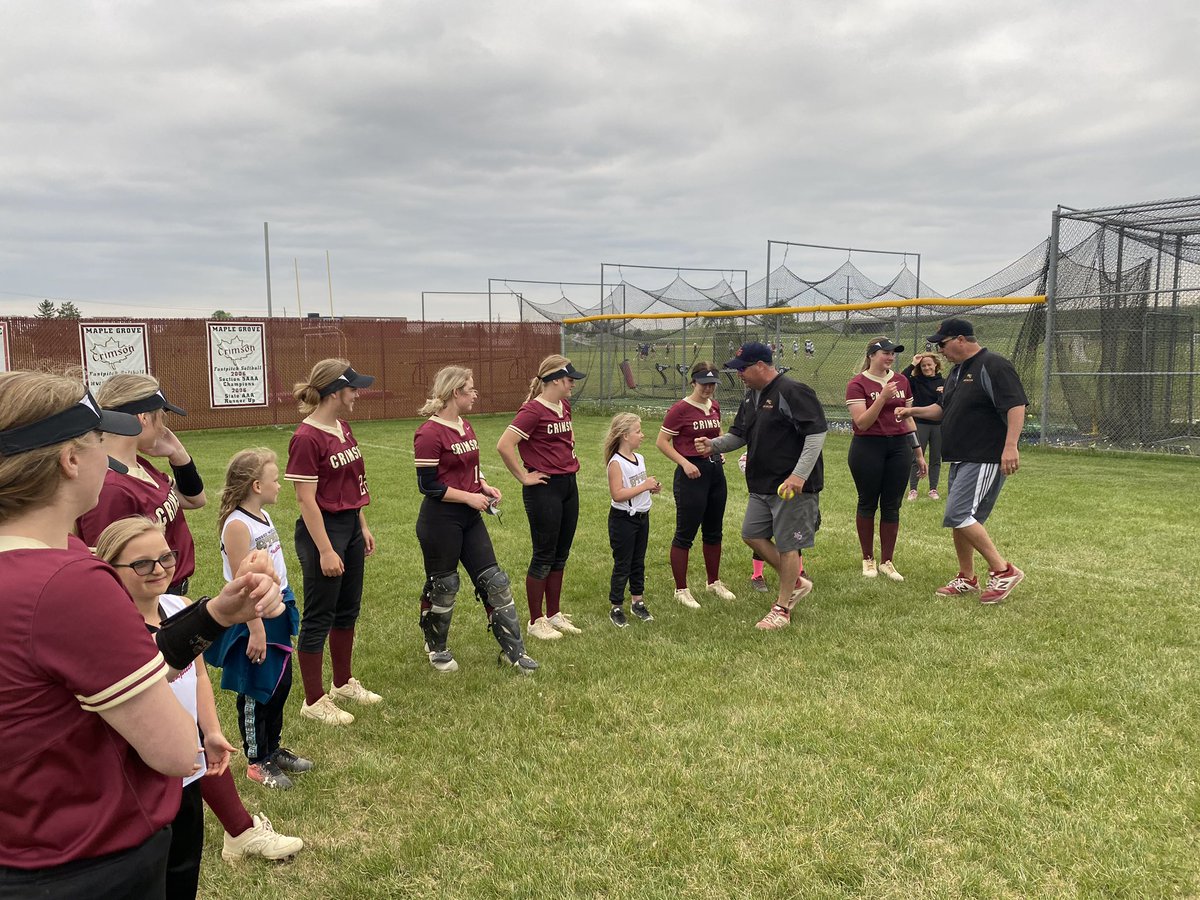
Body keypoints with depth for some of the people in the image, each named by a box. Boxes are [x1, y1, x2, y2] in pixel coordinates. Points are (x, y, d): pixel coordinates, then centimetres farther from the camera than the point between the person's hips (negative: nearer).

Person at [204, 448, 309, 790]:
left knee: (280, 683, 18)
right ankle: (256, 762, 22)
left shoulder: (262, 516, 7)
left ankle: (273, 749, 35)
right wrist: (256, 629, -21)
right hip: (254, 617, -9)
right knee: (255, 691, 6)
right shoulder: (237, 525, -21)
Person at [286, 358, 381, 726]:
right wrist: (325, 551, -18)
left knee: (348, 610, 19)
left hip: (350, 527, 9)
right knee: (319, 618, 3)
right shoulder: (307, 438, -19)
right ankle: (314, 701, 15)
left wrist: (363, 527, 16)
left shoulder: (343, 428, 7)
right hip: (323, 530, -9)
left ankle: (343, 683, 35)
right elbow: (307, 500, -18)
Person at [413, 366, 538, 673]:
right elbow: (428, 485, -17)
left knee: (494, 580, 7)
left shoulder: (465, 427, 10)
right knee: (442, 585, 8)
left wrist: (485, 487, 3)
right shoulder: (429, 434, -17)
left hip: (470, 517, 8)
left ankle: (512, 649, 14)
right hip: (440, 520, -8)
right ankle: (435, 648, 30)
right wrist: (469, 497, -17)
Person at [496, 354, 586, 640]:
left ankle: (554, 615, 28)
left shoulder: (564, 407, 9)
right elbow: (504, 446, -25)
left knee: (560, 556, 15)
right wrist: (524, 477, -17)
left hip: (569, 485, 8)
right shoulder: (533, 410, -17)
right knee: (544, 558, 2)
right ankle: (536, 622, 15)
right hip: (544, 489, -8)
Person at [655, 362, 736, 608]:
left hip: (715, 470, 8)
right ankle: (681, 590, 10)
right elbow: (661, 442, -12)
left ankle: (714, 582, 33)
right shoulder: (681, 409, -13)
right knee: (685, 534, -1)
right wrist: (685, 463, -19)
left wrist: (720, 450, 9)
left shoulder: (714, 406, 9)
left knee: (713, 531, 17)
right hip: (692, 473, -7)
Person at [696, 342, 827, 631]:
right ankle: (796, 582, 28)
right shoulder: (750, 396, 12)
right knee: (752, 534, 12)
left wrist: (799, 475, -26)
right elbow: (739, 434, 21)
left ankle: (782, 609, 14)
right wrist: (714, 445, 1)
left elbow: (816, 433, -20)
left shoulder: (792, 392, -16)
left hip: (793, 486, -9)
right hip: (761, 485, 9)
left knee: (787, 544, 0)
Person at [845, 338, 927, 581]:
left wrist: (918, 452, 16)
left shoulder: (901, 381, 9)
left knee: (892, 506, 7)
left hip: (899, 446, 4)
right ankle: (868, 560, 20)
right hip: (868, 448, -4)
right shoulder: (857, 383, -7)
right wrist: (882, 397, -23)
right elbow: (862, 423, -15)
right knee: (868, 503, 6)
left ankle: (887, 562, 17)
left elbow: (908, 418, 16)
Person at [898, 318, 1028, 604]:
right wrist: (915, 411, 12)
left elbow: (1016, 405, -22)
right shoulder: (957, 370, 17)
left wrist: (1010, 446, -31)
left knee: (959, 515, -16)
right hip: (961, 459, 10)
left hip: (985, 459, -10)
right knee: (960, 518, 13)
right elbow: (944, 409, 27)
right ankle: (966, 579, 24)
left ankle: (1003, 570, -7)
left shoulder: (992, 366, -14)